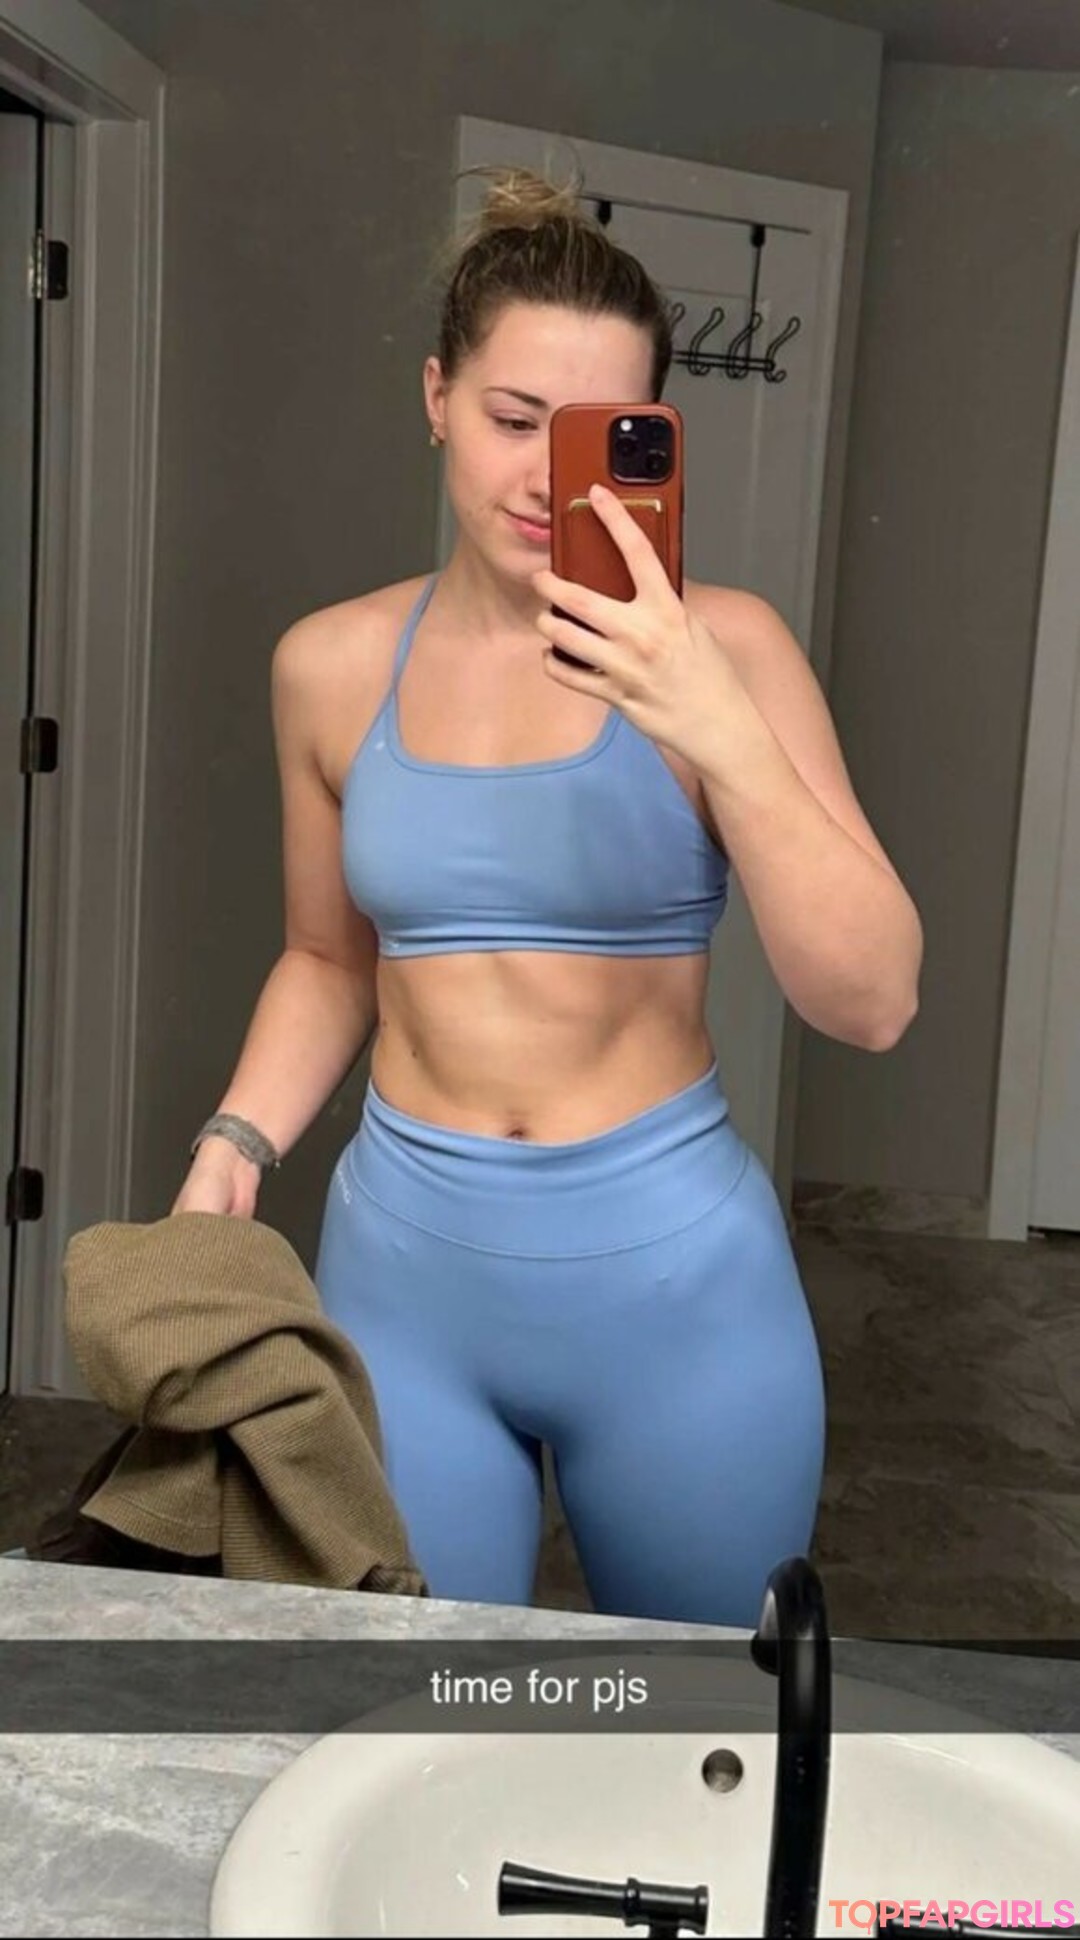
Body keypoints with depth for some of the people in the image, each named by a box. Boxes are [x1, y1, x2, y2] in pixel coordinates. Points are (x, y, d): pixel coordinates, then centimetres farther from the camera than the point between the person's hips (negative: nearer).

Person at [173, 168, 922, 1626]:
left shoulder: (722, 646, -9)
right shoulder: (331, 667, 1)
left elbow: (873, 1003, -15)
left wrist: (721, 733, -26)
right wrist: (233, 1148, -2)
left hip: (673, 1269, -1)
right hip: (406, 1265, 2)